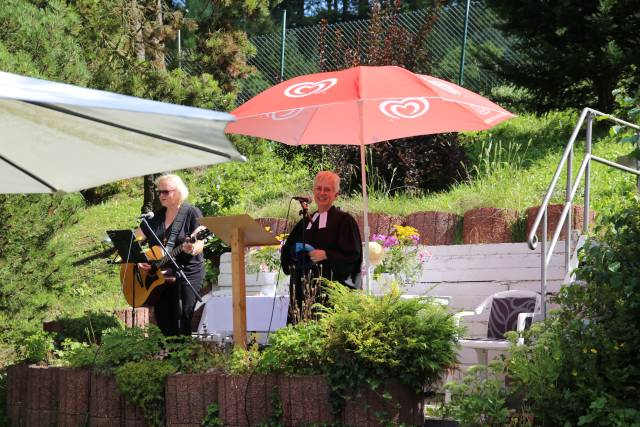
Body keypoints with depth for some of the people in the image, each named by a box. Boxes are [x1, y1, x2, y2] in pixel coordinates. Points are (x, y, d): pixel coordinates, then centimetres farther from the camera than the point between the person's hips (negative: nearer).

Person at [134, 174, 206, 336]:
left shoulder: (192, 213, -2)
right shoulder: (155, 216, 13)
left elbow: (199, 244, -10)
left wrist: (191, 249, -33)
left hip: (188, 271, -5)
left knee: (187, 314, -17)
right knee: (163, 317, 0)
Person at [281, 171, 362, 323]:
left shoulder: (344, 220, 1)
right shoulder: (305, 222, 18)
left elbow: (352, 254, -6)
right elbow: (288, 249, 19)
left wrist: (326, 255, -17)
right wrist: (296, 252, -3)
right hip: (304, 291, 5)